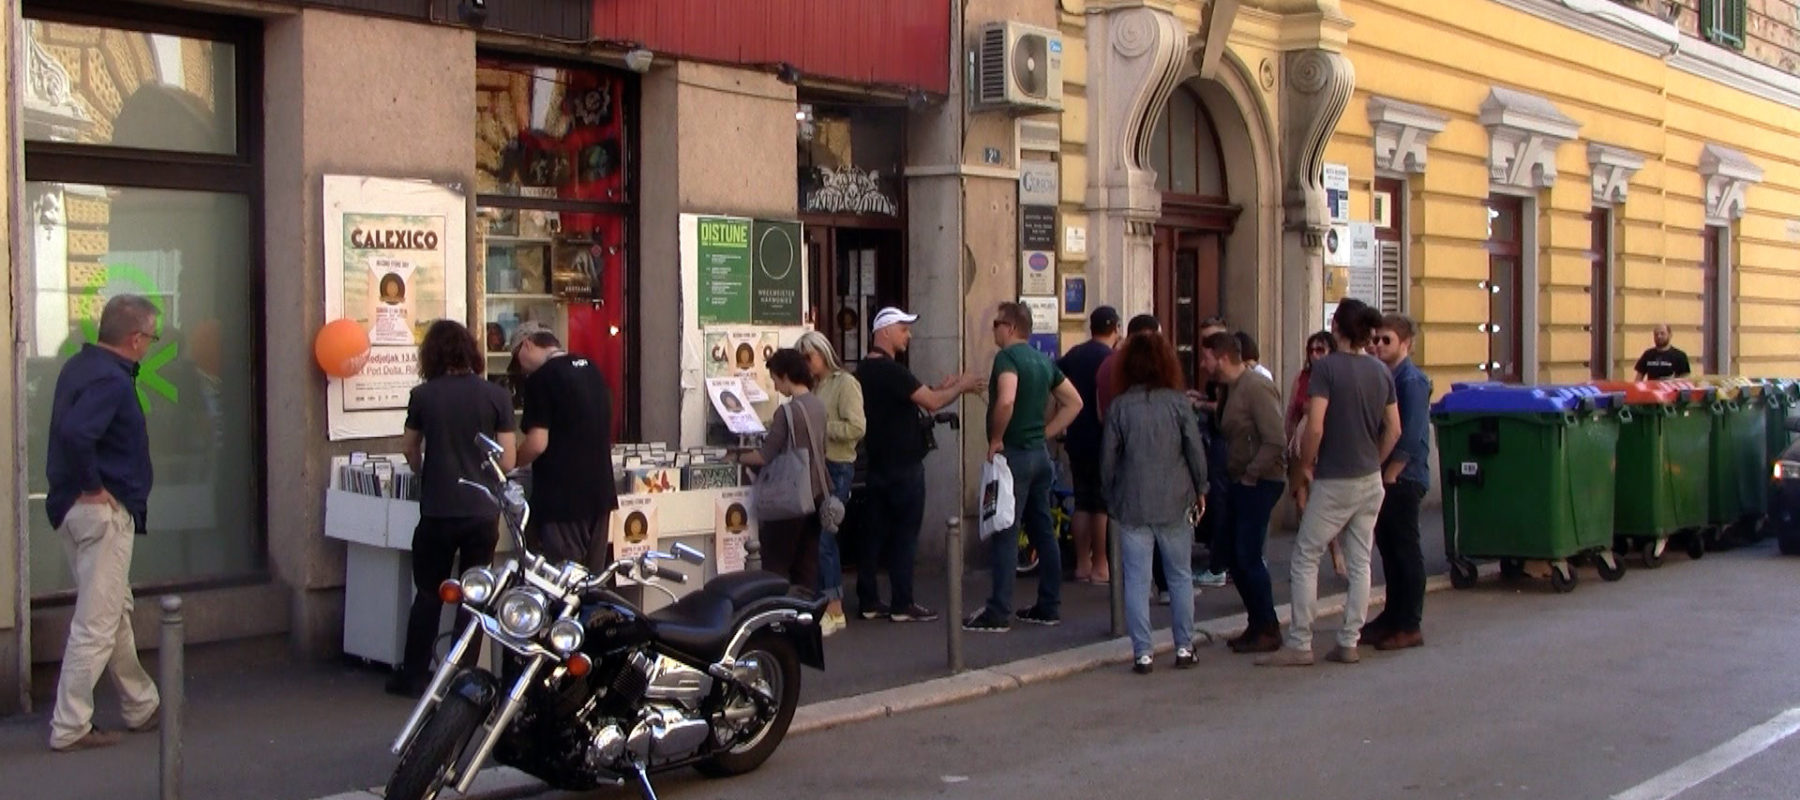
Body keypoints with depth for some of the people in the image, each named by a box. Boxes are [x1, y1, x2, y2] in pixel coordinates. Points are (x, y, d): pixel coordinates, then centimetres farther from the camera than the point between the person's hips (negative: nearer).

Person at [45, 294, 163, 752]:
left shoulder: (82, 366, 10)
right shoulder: (111, 381, -20)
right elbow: (74, 433, -35)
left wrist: (80, 486, 14)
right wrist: (92, 486, -21)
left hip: (75, 508, 10)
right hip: (102, 510, -10)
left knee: (117, 612, 20)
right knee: (96, 623, -2)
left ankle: (141, 706, 32)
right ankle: (70, 728, 5)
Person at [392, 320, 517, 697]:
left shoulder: (423, 396, -2)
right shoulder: (496, 395, -5)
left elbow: (409, 449, 12)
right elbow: (507, 460, -4)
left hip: (437, 512, 0)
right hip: (482, 512, 0)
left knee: (428, 594, 14)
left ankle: (414, 676, 18)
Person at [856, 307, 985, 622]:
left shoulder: (865, 370, 12)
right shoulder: (890, 370, -18)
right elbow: (932, 402, -20)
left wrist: (942, 387, 14)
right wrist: (961, 387, -4)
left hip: (878, 464, 9)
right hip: (903, 467, -9)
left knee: (875, 532, 10)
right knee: (905, 535, -3)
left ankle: (868, 601, 13)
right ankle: (902, 605, 1)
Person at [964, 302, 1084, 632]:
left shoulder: (1007, 357, -12)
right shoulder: (1044, 361, 13)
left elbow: (1006, 400, -30)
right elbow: (1074, 402, 16)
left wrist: (995, 439, -17)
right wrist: (1044, 433, 12)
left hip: (1014, 454, -8)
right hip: (1040, 454, 8)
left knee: (1004, 535, -6)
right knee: (1043, 532, 12)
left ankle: (998, 613, -4)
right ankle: (1049, 607, 17)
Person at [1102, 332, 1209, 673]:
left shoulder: (1119, 406, -3)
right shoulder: (1177, 401, -4)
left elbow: (1108, 459, 0)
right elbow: (1196, 450, -2)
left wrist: (1112, 497, 13)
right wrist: (1200, 490, 11)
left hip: (1132, 505, 0)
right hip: (1174, 503, 1)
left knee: (1137, 581, 3)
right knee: (1180, 576, 12)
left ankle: (1142, 653, 2)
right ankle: (1184, 648, 16)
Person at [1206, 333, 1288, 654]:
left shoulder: (1257, 387, -15)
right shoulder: (1237, 388, 15)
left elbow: (1275, 441, -21)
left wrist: (1249, 476, -18)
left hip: (1259, 483, -10)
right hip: (1242, 482, 10)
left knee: (1248, 558, -8)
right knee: (1239, 558, 10)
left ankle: (1268, 630, 2)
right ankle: (1257, 624, 19)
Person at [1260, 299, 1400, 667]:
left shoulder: (1327, 368, -13)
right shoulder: (1381, 372, 6)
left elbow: (1315, 428, -19)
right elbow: (1394, 430, 10)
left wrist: (1305, 467, -6)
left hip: (1334, 482, -6)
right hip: (1370, 481, 6)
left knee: (1305, 560, 2)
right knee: (1360, 563, 10)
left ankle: (1299, 644, 2)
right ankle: (1349, 643, 13)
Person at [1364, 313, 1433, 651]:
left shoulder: (1412, 380, -13)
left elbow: (1411, 436, -19)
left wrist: (1389, 475, -16)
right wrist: (1380, 475, 9)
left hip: (1403, 480, -9)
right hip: (1386, 478, 9)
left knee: (1406, 551, -3)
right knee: (1388, 548, 14)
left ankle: (1409, 627, 3)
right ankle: (1393, 617, 23)